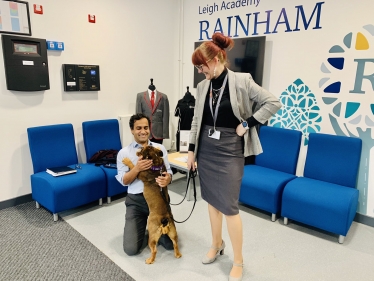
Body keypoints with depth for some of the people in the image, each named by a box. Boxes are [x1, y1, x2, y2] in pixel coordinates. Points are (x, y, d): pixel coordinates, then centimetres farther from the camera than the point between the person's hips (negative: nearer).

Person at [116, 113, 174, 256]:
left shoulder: (160, 148, 3)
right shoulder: (124, 152, 0)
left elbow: (168, 172, 0)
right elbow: (123, 181, -4)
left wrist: (167, 179, -24)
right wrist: (137, 169, -23)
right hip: (136, 200, -1)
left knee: (170, 243, -3)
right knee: (131, 249, -6)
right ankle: (141, 226, 26)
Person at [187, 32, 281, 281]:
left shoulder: (242, 81, -10)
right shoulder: (203, 86, 5)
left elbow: (273, 103, -8)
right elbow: (197, 120, 10)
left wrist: (248, 124, -13)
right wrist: (192, 150, 10)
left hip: (230, 151, -5)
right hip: (206, 150, 5)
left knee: (229, 206, -2)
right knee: (212, 200, 15)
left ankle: (238, 261, 19)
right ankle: (217, 244, 38)